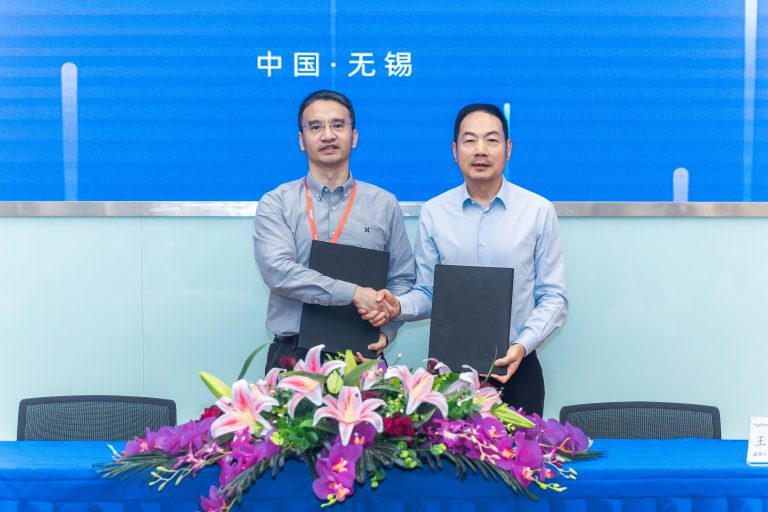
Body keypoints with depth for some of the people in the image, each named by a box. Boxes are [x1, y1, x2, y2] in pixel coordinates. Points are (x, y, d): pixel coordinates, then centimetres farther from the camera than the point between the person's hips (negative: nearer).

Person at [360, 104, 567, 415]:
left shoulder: (539, 211, -1)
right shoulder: (433, 213, 2)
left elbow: (553, 297, 0)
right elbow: (427, 295, 5)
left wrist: (522, 346, -14)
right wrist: (398, 306, -16)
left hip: (515, 367, 0)